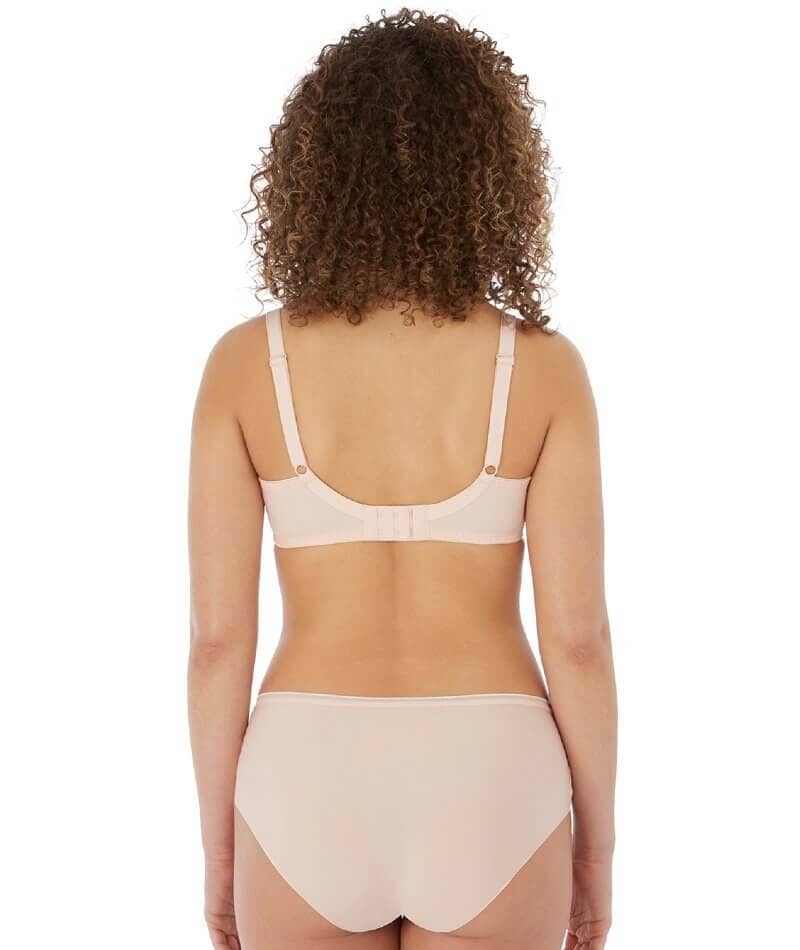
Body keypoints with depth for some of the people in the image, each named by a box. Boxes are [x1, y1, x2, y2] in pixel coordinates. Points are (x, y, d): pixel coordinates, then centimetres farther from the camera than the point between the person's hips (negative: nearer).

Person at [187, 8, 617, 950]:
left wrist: (219, 844, 7)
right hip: (486, 795, 0)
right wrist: (595, 846, 6)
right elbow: (576, 634, -8)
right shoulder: (543, 367, -8)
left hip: (309, 790, 1)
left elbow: (217, 635, -6)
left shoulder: (245, 364, -7)